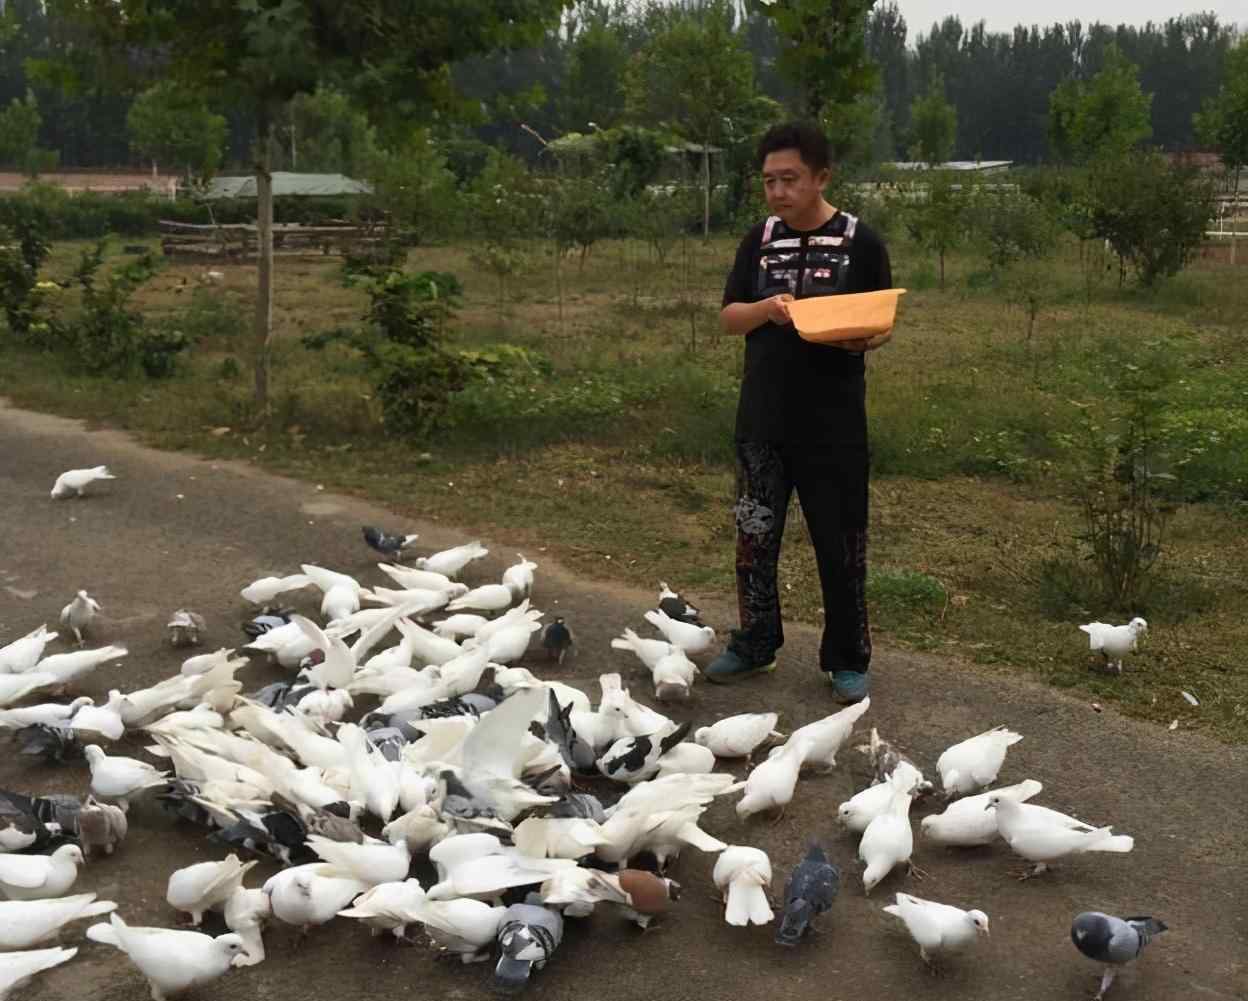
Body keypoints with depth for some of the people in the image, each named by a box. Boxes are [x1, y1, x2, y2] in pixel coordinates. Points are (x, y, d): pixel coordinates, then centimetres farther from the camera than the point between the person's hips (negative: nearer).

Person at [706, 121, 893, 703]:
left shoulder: (859, 242, -4)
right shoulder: (760, 240, 6)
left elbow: (884, 326, 0)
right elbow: (728, 318, 5)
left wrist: (860, 338, -23)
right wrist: (765, 309, -16)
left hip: (833, 422, -3)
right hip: (763, 417, 3)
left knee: (840, 541, 5)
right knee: (754, 535, 11)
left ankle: (847, 659, 19)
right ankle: (755, 645, 27)